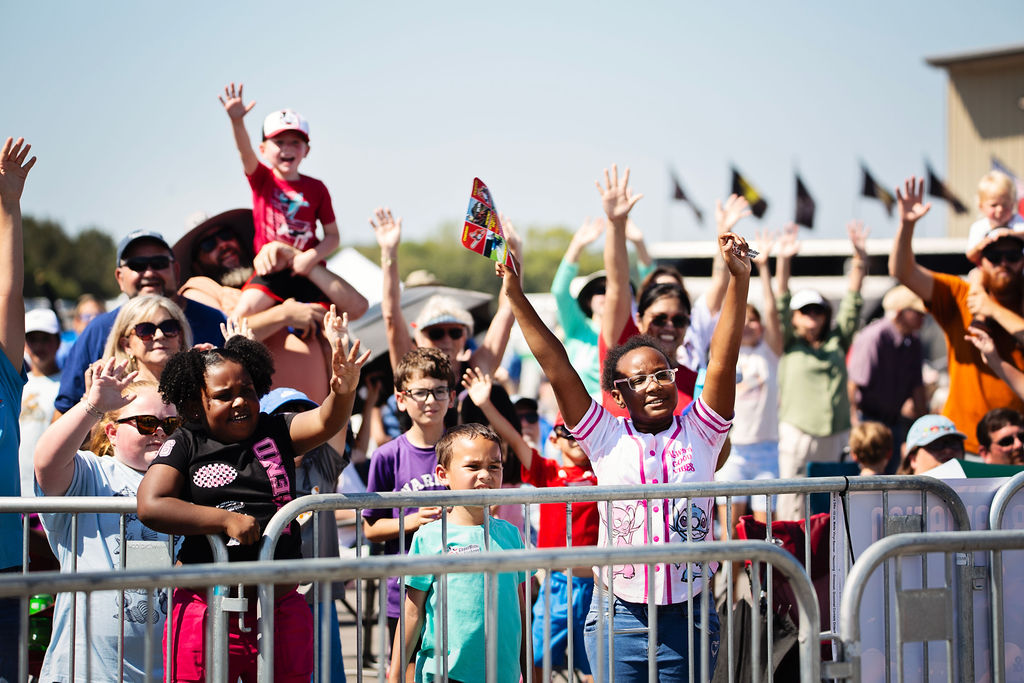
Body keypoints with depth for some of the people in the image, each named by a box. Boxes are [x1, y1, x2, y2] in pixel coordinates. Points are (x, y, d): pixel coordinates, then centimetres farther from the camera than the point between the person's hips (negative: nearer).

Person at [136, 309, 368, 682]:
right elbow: (150, 506, -11)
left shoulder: (275, 433, 7)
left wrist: (344, 390, -33)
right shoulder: (185, 445, 0)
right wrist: (226, 519, -16)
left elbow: (326, 422, -10)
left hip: (280, 607, 3)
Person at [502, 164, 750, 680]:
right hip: (618, 617, -1)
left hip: (689, 617, 1)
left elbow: (723, 358, -5)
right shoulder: (607, 439, 1)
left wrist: (739, 279, -14)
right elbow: (556, 368, -3)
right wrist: (516, 298, -8)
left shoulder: (699, 434, 3)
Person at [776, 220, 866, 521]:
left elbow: (852, 304, 9)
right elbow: (781, 306, -4)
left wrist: (860, 258, 0)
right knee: (794, 505, -5)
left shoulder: (837, 341, 15)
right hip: (798, 434, -3)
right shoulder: (789, 345, 7)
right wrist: (783, 262, -17)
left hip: (836, 436, 3)